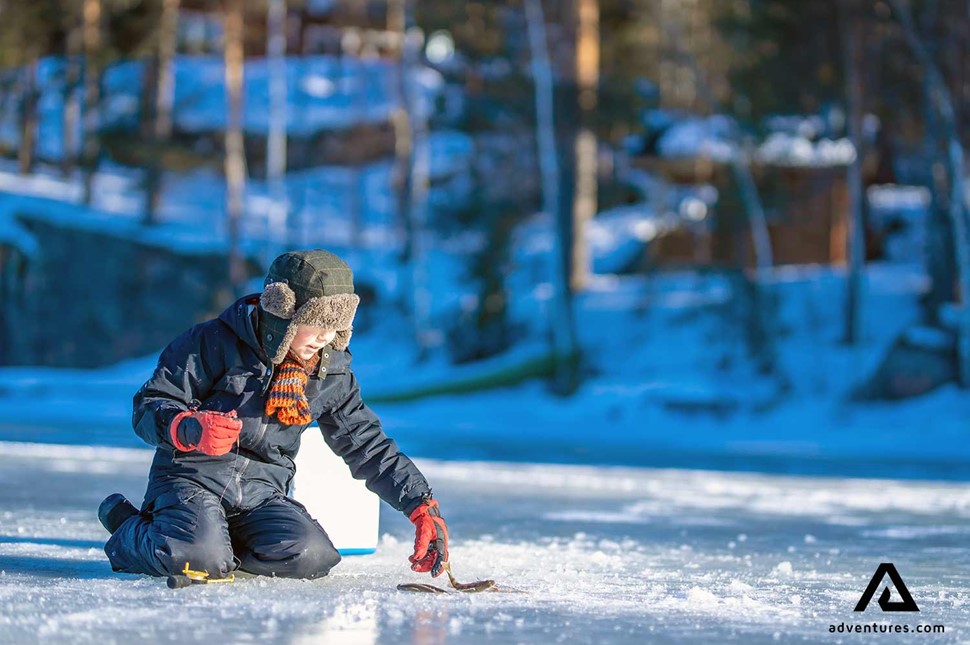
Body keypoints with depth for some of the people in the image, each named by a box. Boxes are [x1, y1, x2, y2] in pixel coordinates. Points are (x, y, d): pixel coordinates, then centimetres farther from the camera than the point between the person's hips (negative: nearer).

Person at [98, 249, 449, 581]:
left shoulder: (333, 375, 6)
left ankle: (218, 538, 1)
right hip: (194, 478, -4)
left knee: (312, 557, -26)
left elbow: (369, 447, 12)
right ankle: (130, 530, 1)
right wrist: (191, 430, -31)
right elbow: (149, 406, -8)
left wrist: (423, 507, 1)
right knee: (199, 560, -35)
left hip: (262, 493, 5)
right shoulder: (217, 342, -9)